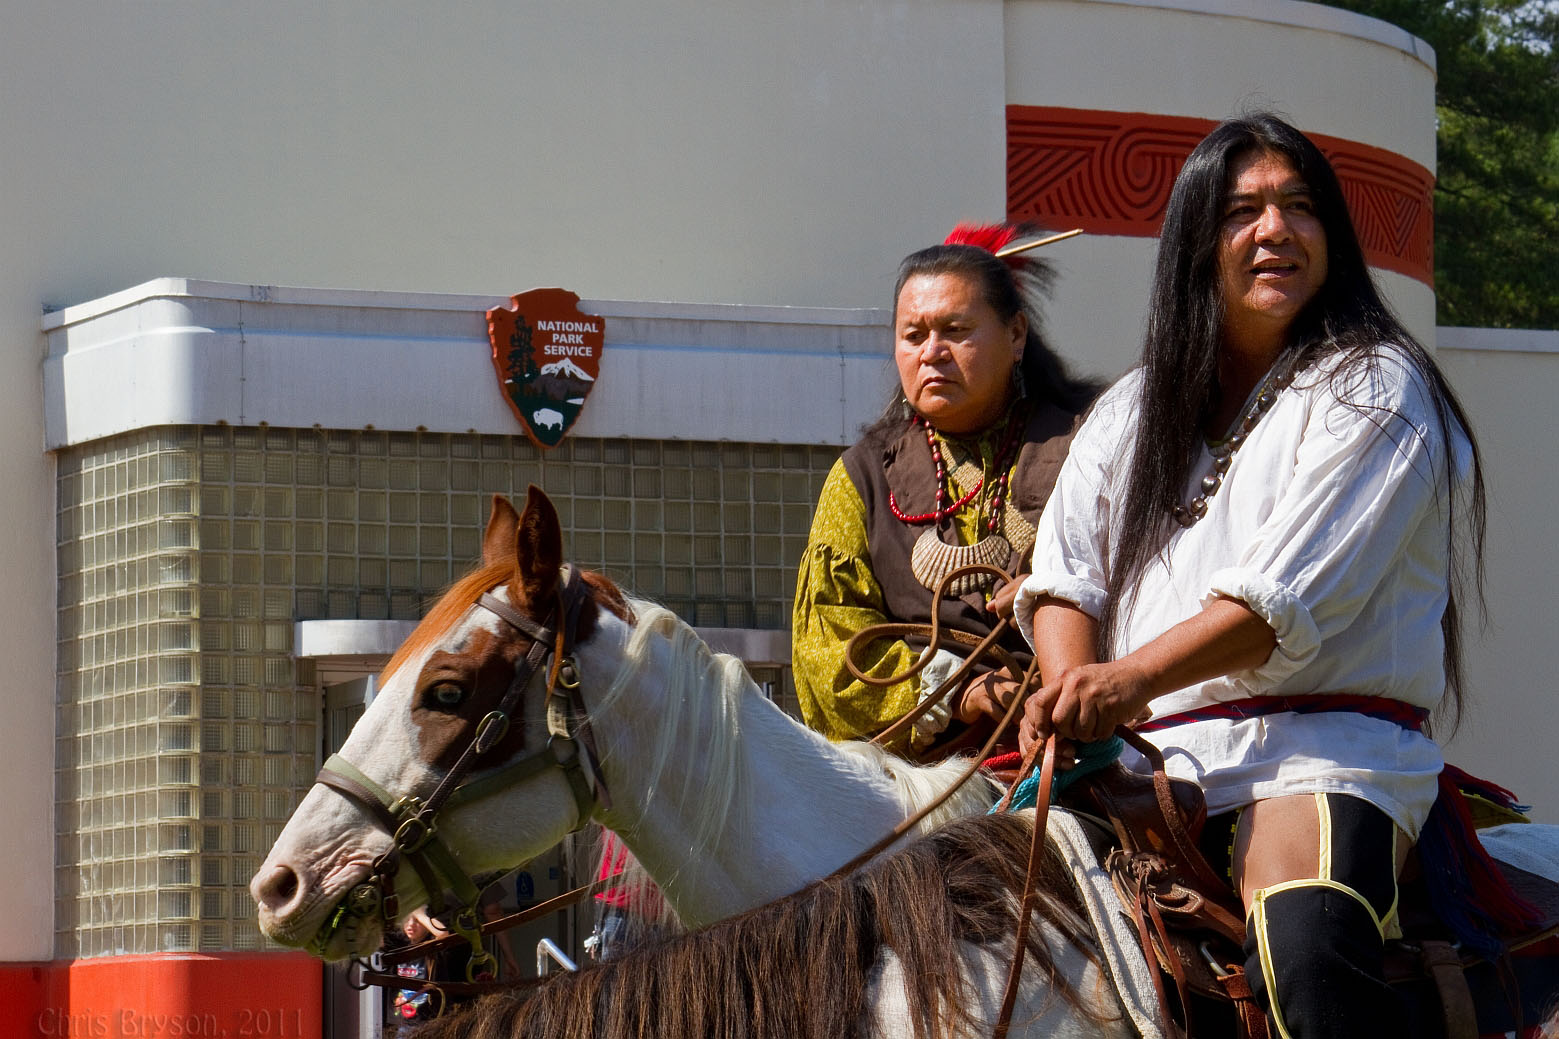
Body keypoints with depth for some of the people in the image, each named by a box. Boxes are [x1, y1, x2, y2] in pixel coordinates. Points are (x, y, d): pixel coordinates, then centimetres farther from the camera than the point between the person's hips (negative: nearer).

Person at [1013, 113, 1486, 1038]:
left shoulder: (1374, 388, 3)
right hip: (1149, 756, 6)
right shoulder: (1134, 410, 23)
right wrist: (1073, 697, -9)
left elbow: (1290, 596, -9)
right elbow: (1066, 575, 14)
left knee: (1308, 954, -36)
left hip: (1323, 749, -6)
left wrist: (1131, 681, -20)